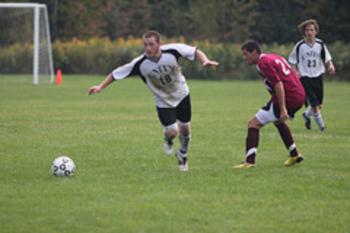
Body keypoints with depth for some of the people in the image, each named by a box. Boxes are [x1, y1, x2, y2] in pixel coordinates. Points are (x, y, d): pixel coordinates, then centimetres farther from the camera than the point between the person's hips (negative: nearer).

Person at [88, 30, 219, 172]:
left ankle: (183, 155, 42)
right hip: (163, 101, -2)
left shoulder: (173, 51, -28)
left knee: (185, 127, 11)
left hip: (181, 95, 2)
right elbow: (116, 74, -17)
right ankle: (168, 141, 27)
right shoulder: (140, 64, -28)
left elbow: (195, 52, -14)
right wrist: (101, 87, -23)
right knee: (172, 131, -15)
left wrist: (205, 61, -32)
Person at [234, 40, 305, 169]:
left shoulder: (264, 63, -12)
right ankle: (294, 155, 42)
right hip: (300, 95, 10)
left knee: (254, 123, -7)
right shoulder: (274, 57, 18)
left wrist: (282, 109, -26)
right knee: (278, 121, 37)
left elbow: (278, 84, -22)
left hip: (288, 98, -10)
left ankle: (249, 161, -16)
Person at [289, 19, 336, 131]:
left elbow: (327, 59, 9)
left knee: (318, 104, 9)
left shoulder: (320, 45, 0)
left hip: (318, 76, 4)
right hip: (305, 77, -4)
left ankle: (307, 115, 39)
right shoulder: (299, 46, -6)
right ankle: (321, 125, 4)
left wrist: (330, 66, -12)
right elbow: (293, 61, 3)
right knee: (314, 104, -12)